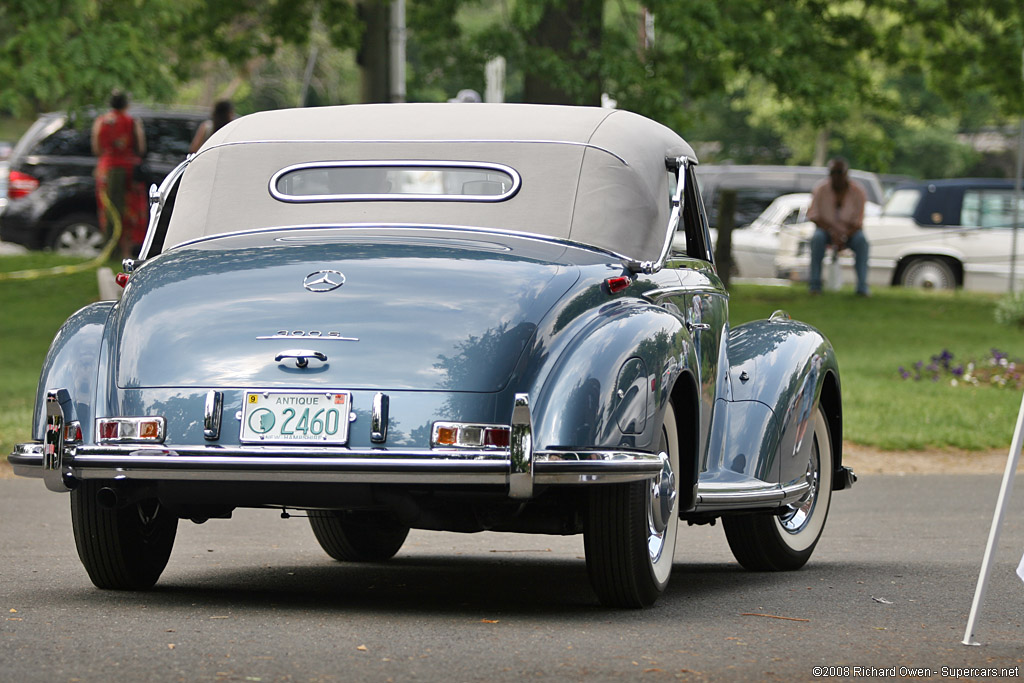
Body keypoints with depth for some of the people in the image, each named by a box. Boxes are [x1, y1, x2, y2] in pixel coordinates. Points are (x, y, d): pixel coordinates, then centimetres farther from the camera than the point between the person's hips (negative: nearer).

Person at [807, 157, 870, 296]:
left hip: (849, 232, 0)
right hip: (827, 229, 0)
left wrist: (844, 237, -29)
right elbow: (813, 216, -11)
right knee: (817, 238, -33)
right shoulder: (821, 189, -11)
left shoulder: (858, 191, -11)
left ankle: (862, 286, -32)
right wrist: (833, 232, -27)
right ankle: (815, 284, -30)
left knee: (861, 240, -32)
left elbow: (857, 222, -11)